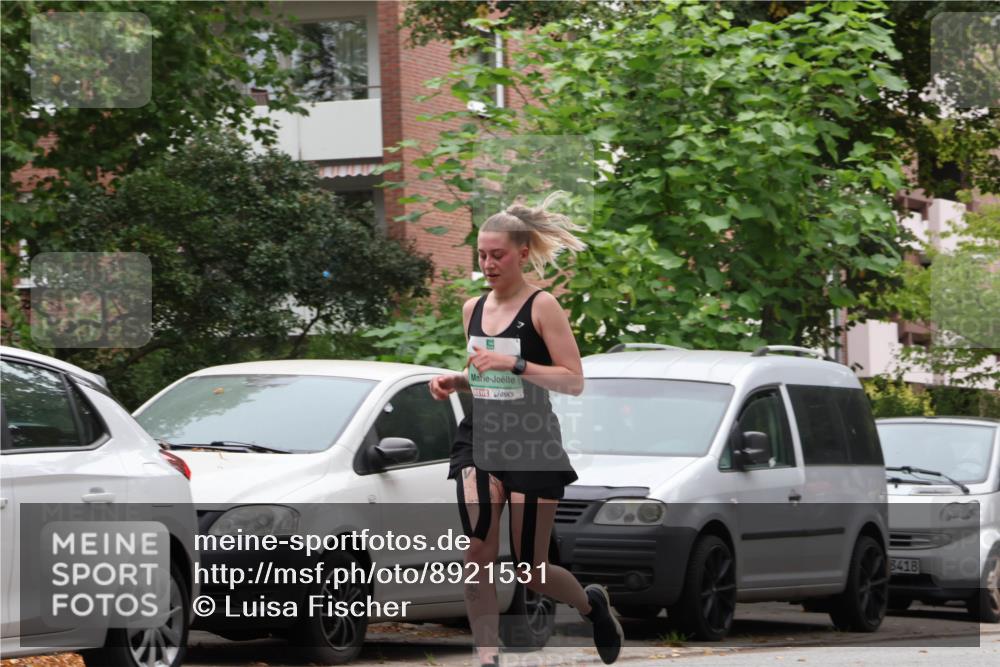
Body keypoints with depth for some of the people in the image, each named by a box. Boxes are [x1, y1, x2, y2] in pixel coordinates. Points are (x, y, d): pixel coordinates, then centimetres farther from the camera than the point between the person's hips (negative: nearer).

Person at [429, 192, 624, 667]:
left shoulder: (541, 306, -8)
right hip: (479, 441, 4)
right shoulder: (473, 309, 10)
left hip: (532, 446, -4)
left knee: (529, 571, 1)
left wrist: (514, 364, -23)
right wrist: (455, 381, 4)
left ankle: (592, 604, 32)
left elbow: (573, 381, -12)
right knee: (478, 553, -15)